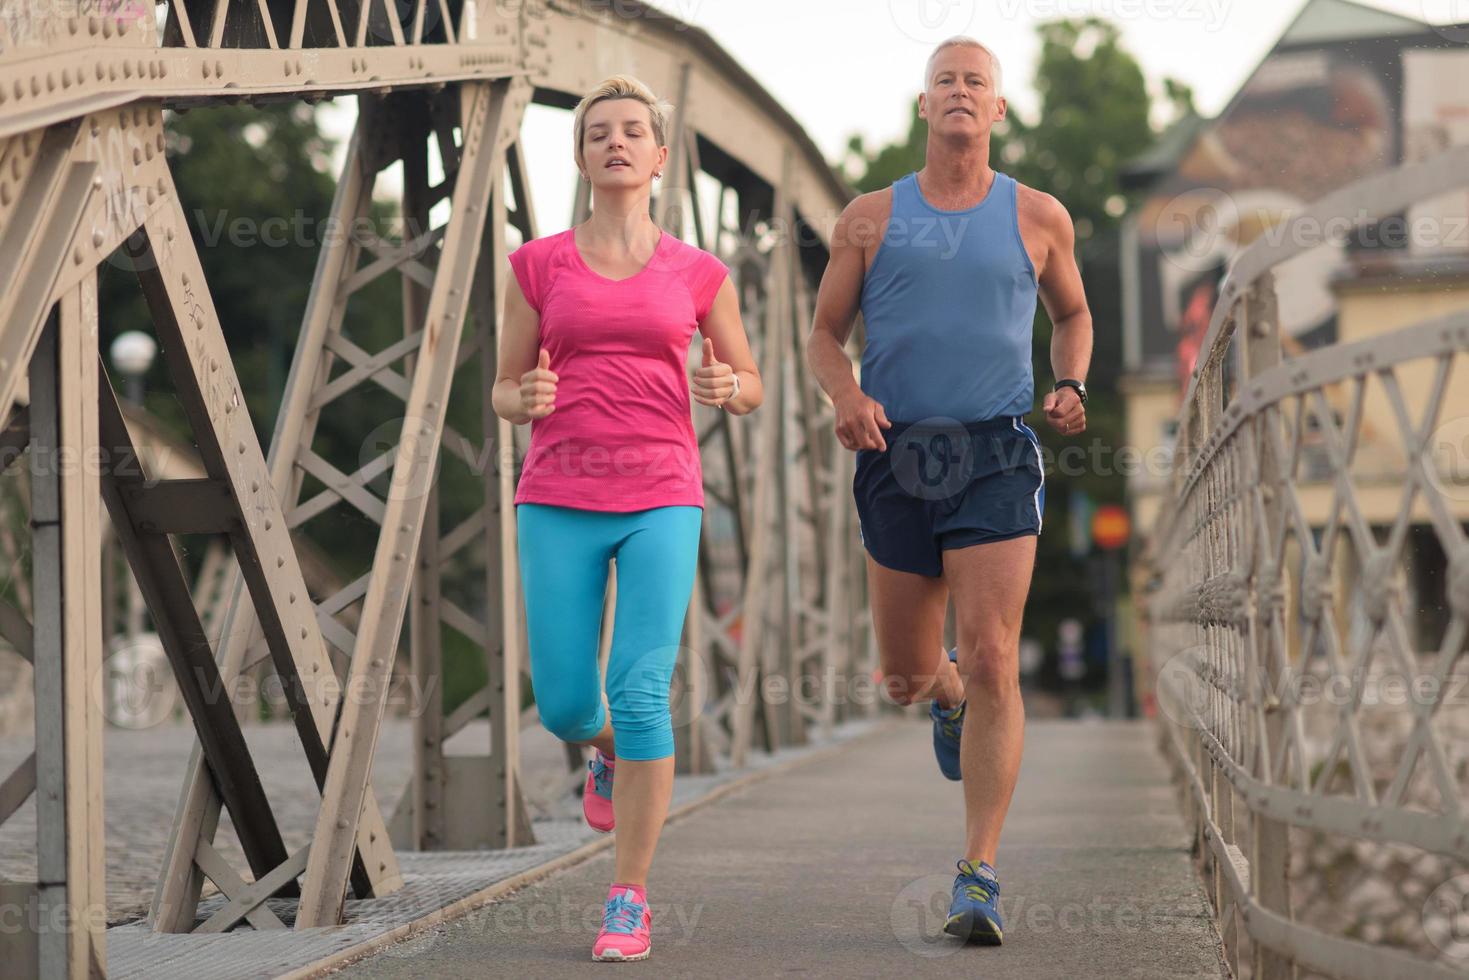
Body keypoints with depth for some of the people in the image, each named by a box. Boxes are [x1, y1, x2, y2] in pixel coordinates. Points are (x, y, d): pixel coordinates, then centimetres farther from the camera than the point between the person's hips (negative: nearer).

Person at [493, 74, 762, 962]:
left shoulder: (699, 274, 6)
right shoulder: (538, 266, 6)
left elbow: (751, 387, 16)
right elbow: (505, 393, 12)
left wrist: (728, 387, -8)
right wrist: (527, 400, -13)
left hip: (661, 500, -1)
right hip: (560, 502, 1)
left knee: (640, 697, -14)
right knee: (566, 708, 1)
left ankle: (630, 902, -2)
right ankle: (614, 752, 40)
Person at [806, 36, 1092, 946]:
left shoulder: (1038, 217, 7)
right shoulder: (871, 218, 7)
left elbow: (1073, 314, 22)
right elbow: (825, 334, 12)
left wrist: (1072, 389, 2)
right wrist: (847, 396, -10)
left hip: (997, 460, -2)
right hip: (899, 458, 2)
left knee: (993, 666, -13)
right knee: (907, 677, 11)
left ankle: (980, 879, -10)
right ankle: (948, 694, 50)